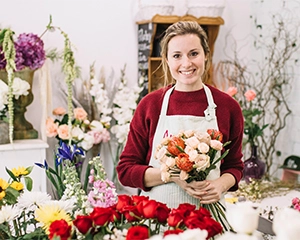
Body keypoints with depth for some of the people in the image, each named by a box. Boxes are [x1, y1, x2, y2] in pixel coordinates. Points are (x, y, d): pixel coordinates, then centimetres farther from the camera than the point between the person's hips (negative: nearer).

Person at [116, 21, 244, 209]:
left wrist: (221, 185, -8)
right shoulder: (150, 104, -2)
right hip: (156, 214, 0)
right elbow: (126, 170, -1)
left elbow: (234, 165, 13)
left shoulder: (227, 106, 1)